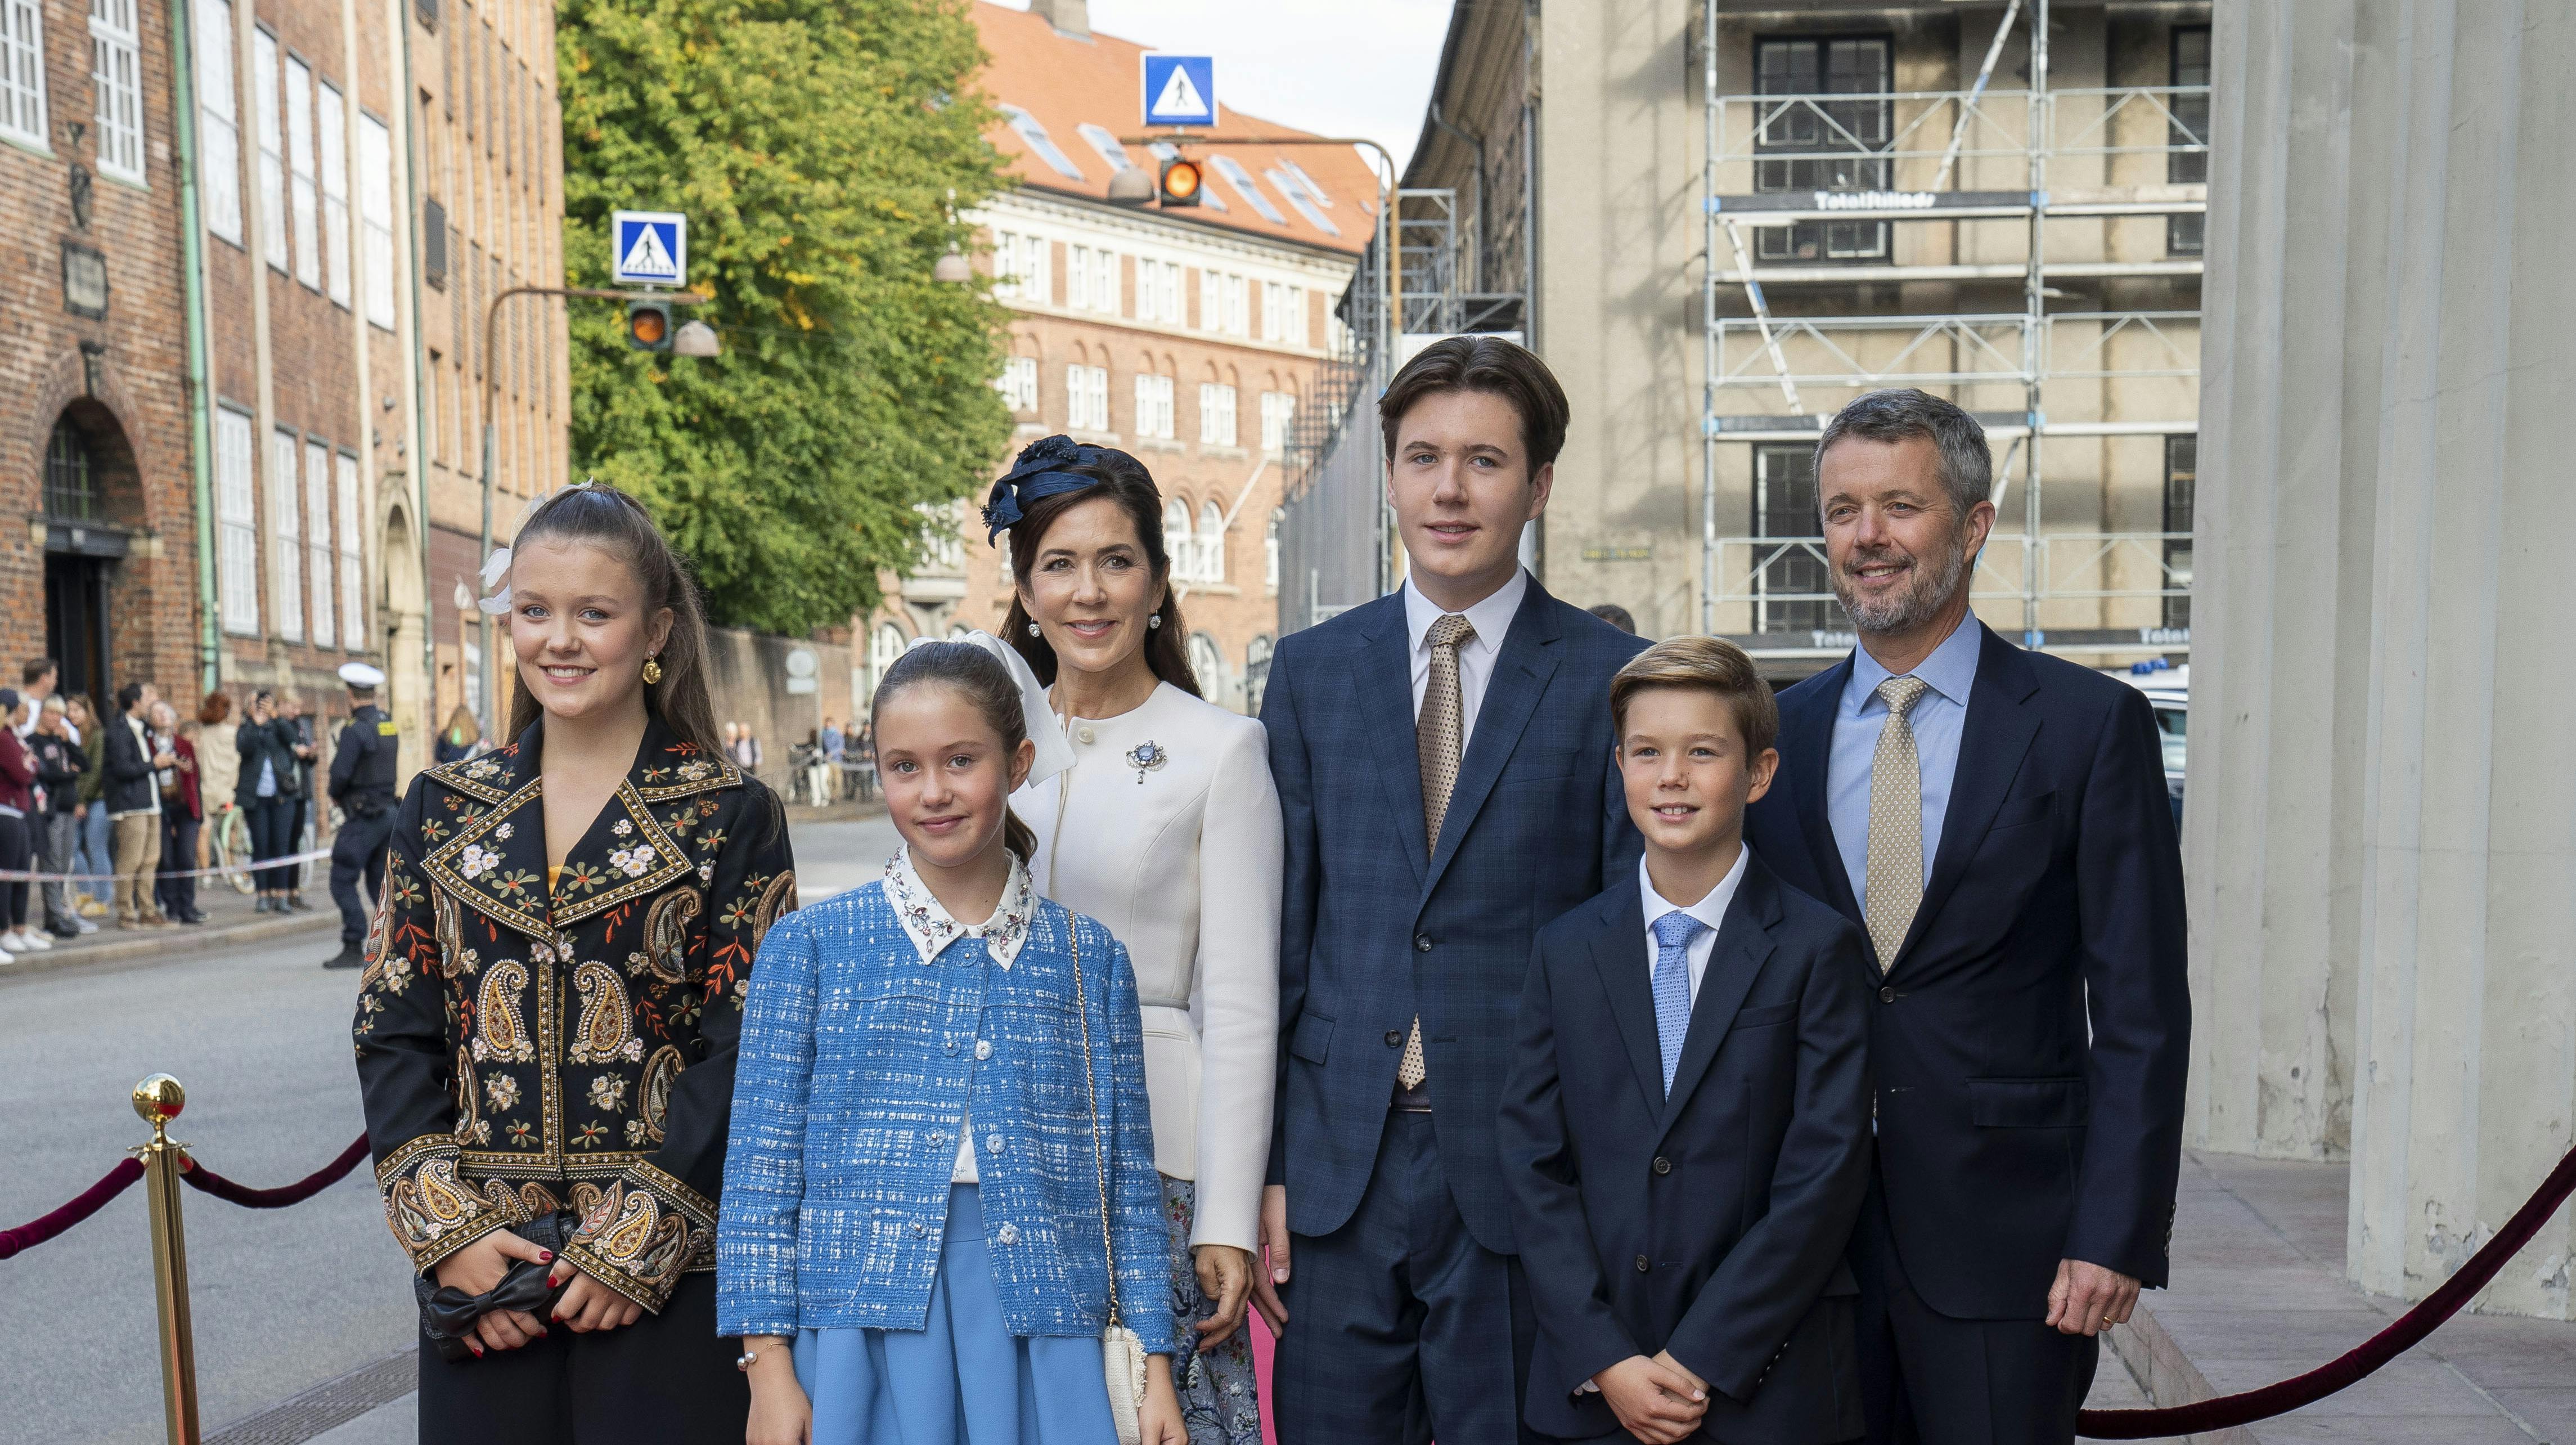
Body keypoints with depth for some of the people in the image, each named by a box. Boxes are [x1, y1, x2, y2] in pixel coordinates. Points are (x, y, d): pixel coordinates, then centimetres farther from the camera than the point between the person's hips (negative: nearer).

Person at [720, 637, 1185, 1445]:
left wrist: (1155, 1369, 5)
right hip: (865, 1337, -1)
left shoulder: (1090, 959, 6)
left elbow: (1128, 1180, 8)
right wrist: (771, 1369, -3)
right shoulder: (812, 946, 2)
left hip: (1044, 1345, 1)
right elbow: (762, 1170, 1)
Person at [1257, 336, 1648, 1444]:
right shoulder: (1311, 672, 7)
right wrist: (1264, 1168, 3)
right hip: (1341, 1164, 2)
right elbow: (1280, 930, 7)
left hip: (1524, 1174, -2)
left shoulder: (1612, 680, -1)